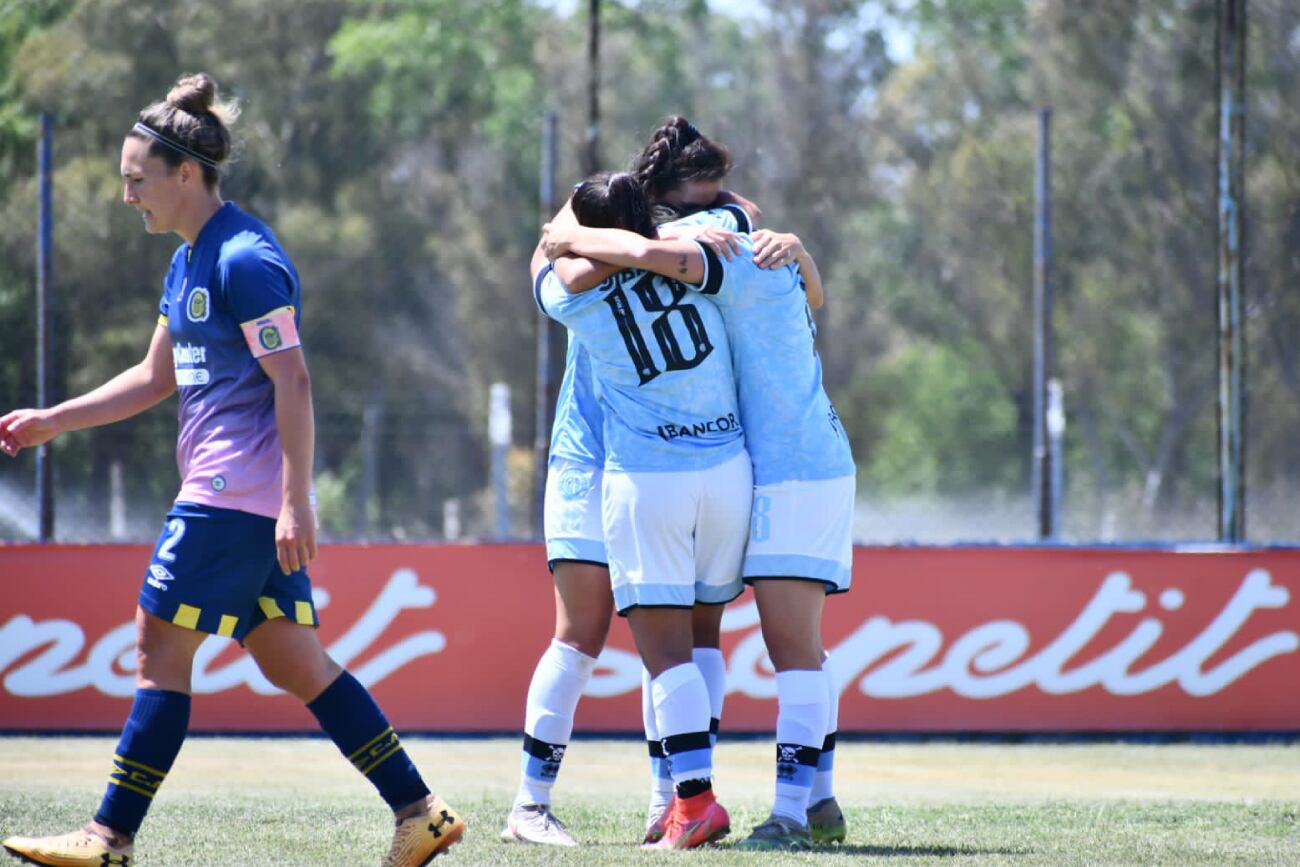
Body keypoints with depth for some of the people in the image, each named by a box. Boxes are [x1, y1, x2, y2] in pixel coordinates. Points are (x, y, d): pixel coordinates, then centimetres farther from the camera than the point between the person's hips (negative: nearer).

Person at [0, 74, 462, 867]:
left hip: (239, 494, -10)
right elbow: (155, 376, 25)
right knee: (294, 662, 8)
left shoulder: (245, 260, -14)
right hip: (230, 493, 10)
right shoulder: (190, 260, 16)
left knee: (161, 649, -6)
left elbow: (293, 384, -18)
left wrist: (295, 503, -22)